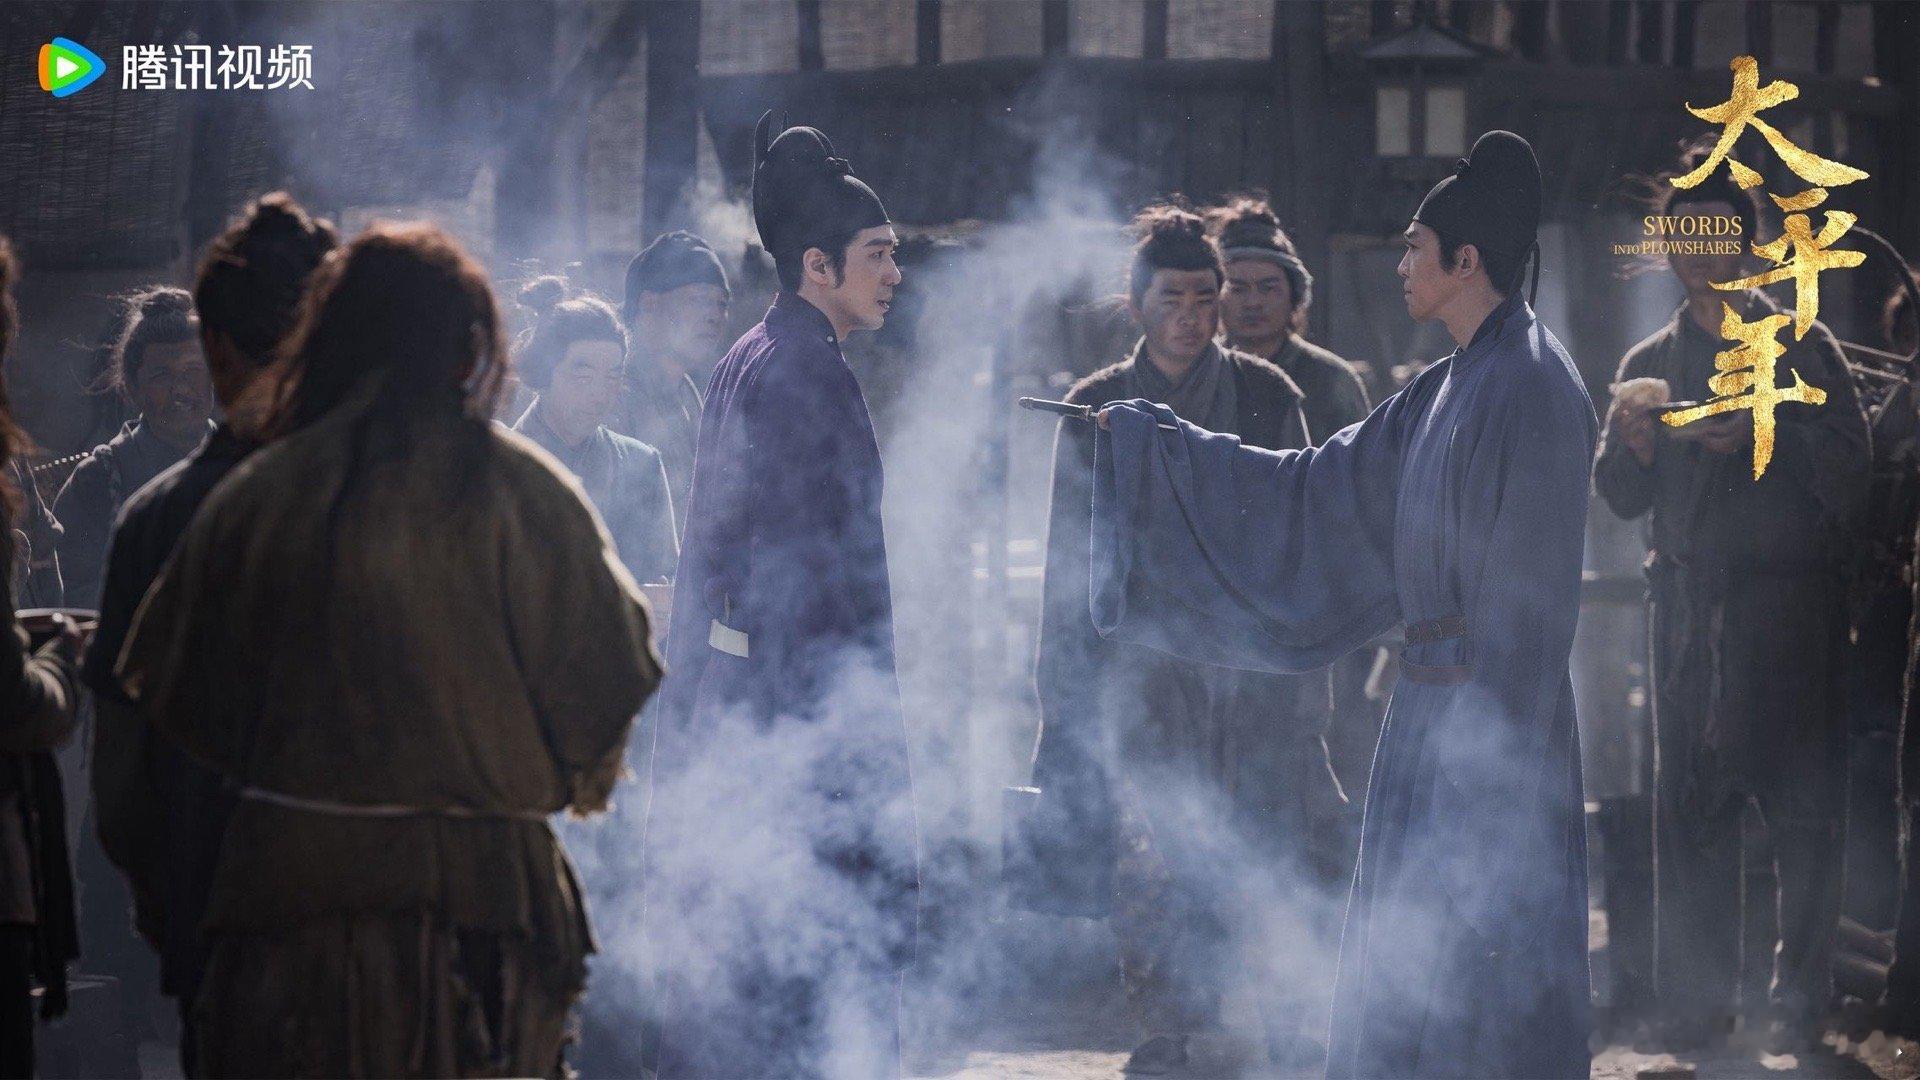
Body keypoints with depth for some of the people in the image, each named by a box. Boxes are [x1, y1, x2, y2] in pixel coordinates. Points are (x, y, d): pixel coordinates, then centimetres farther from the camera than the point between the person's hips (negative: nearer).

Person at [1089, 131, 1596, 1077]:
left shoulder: (1531, 387, -15)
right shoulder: (1452, 388, 14)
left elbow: (1525, 590, -18)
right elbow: (1321, 488, 20)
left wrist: (1491, 740, -19)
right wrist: (1157, 443, 21)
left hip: (1489, 715, -10)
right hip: (1434, 706, 10)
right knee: (1414, 973, 12)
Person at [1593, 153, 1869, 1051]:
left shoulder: (1801, 347, 7)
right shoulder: (1649, 364, 16)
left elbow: (1850, 464, -3)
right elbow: (1622, 497, 12)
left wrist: (1762, 431, -16)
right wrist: (1631, 443, -8)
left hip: (1788, 602, -3)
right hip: (1690, 607, 3)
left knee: (1803, 803, -5)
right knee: (1688, 807, -1)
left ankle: (1800, 993, 1)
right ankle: (1695, 1002, 2)